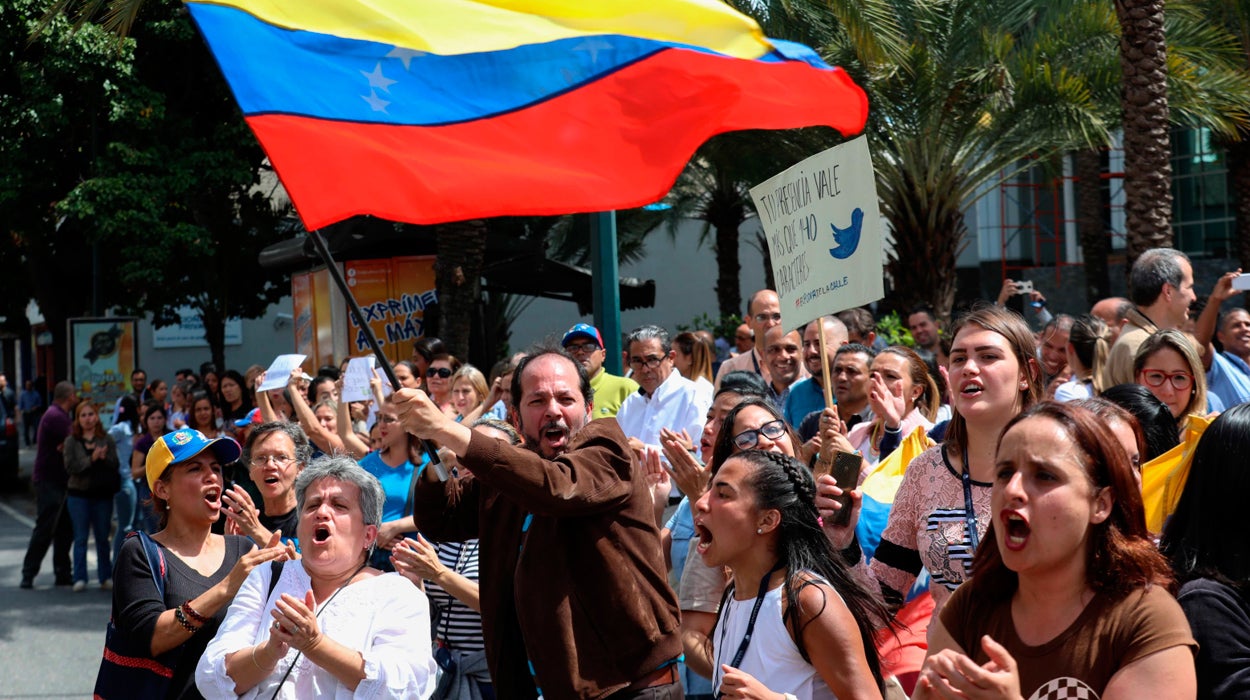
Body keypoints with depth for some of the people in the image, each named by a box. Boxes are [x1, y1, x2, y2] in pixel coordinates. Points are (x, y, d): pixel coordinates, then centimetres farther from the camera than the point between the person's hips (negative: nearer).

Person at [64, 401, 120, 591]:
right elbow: (70, 466, -9)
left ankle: (106, 577, 14)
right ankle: (80, 578, 3)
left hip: (102, 494, 1)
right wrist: (92, 459, -19)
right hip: (79, 494, -1)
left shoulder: (106, 439, 5)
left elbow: (114, 464, -5)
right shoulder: (71, 441, 3)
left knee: (103, 538, 7)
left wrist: (102, 456, -22)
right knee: (80, 538, 0)